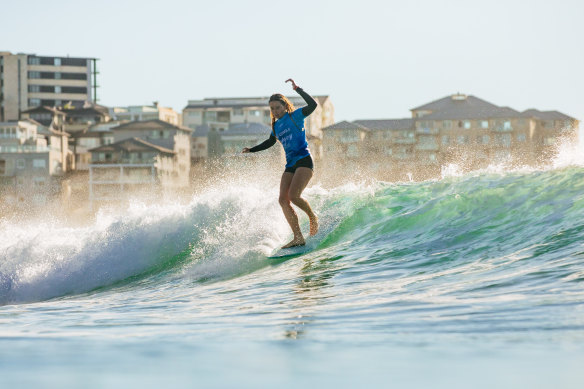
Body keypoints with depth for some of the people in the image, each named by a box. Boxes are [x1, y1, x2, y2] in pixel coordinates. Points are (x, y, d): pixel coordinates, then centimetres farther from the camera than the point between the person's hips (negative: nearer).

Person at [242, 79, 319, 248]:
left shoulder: (295, 116, -2)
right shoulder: (276, 126, 17)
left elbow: (312, 105, -19)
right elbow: (270, 142, 36)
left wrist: (297, 89, -20)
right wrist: (251, 150, 32)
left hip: (304, 161, -8)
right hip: (290, 165, 8)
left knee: (293, 195, -24)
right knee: (283, 200, -9)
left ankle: (313, 217, 5)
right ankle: (298, 238, -10)